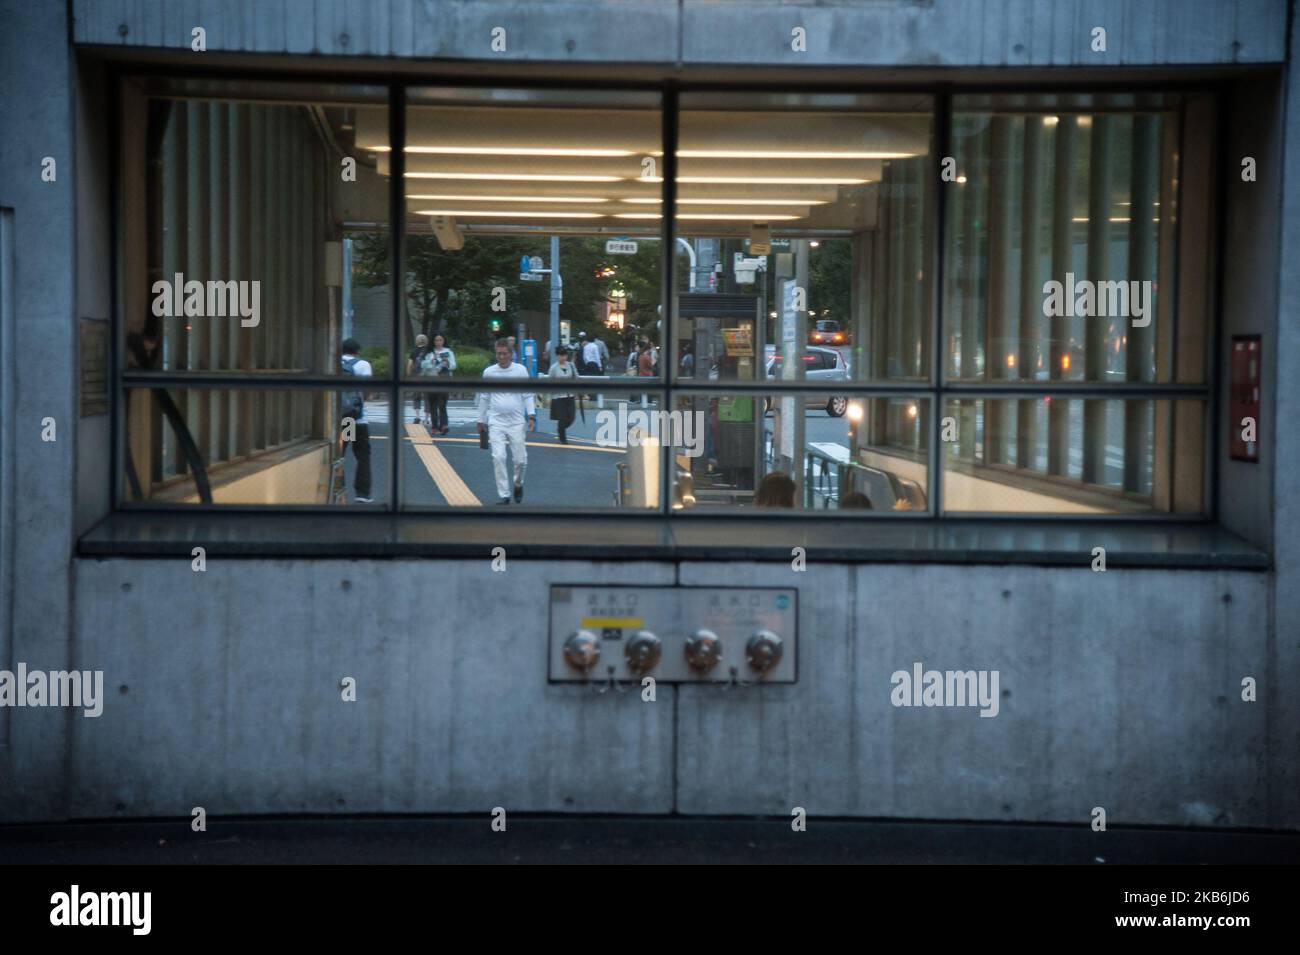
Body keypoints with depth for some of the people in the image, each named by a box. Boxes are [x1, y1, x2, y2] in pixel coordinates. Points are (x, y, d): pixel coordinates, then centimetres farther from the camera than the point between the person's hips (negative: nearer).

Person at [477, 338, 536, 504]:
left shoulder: (520, 370, 0)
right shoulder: (489, 372, 3)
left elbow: (528, 395, 2)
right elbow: (484, 397, 12)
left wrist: (531, 415, -9)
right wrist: (481, 421, 15)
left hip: (516, 422, -1)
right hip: (496, 422, 1)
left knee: (520, 459, 0)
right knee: (498, 458, -9)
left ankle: (518, 484, 30)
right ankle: (504, 495, -2)